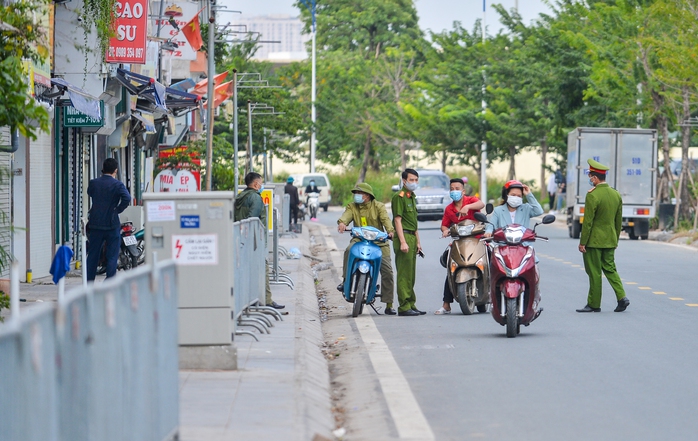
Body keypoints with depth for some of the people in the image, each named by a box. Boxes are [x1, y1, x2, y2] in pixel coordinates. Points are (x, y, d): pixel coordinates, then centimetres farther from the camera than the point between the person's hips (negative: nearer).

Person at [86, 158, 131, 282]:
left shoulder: (93, 183, 1)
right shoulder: (117, 185, -10)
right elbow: (127, 198, -24)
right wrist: (118, 210, -11)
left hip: (95, 225, 3)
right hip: (112, 225, -3)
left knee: (92, 255, 12)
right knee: (112, 256, 2)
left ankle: (89, 283, 15)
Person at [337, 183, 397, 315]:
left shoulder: (378, 206, 4)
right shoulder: (352, 207, 10)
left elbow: (385, 219, -12)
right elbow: (346, 215, -11)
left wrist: (390, 231, -33)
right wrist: (342, 222, -35)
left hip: (378, 241, -1)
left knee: (387, 271, -7)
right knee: (349, 250, -34)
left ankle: (389, 305, 2)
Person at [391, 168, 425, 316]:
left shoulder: (412, 197, 21)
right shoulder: (399, 196, -8)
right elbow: (398, 220, -15)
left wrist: (417, 242, 22)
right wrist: (403, 242, -21)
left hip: (412, 238, 10)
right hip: (403, 236, -10)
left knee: (411, 275, 12)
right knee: (404, 275, -10)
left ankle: (411, 305, 17)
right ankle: (404, 307, -11)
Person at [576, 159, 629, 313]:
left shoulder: (592, 195, -17)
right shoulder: (616, 194, 5)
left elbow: (588, 221, -17)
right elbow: (619, 220, 12)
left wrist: (582, 242, -11)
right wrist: (615, 239, 21)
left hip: (594, 241, -7)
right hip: (610, 241, 7)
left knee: (594, 273, 1)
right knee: (610, 269, 16)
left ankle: (594, 304, 8)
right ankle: (621, 296, 2)